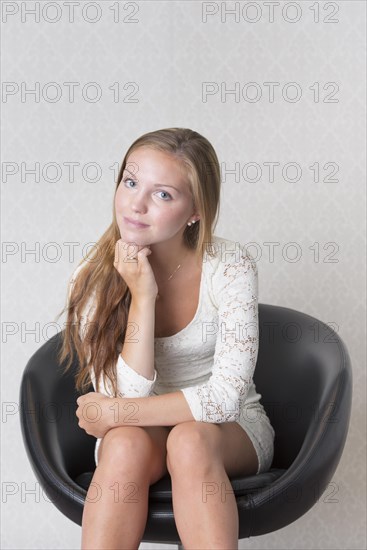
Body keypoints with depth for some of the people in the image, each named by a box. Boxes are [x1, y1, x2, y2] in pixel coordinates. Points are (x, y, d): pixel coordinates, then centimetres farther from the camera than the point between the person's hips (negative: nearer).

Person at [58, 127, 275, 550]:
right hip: (139, 433, 1)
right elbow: (129, 395, -20)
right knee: (126, 444, -33)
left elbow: (225, 397, -22)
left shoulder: (229, 266, -18)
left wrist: (113, 412, -21)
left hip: (230, 432, -1)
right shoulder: (93, 280, -13)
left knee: (190, 439, -34)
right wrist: (142, 296, -28)